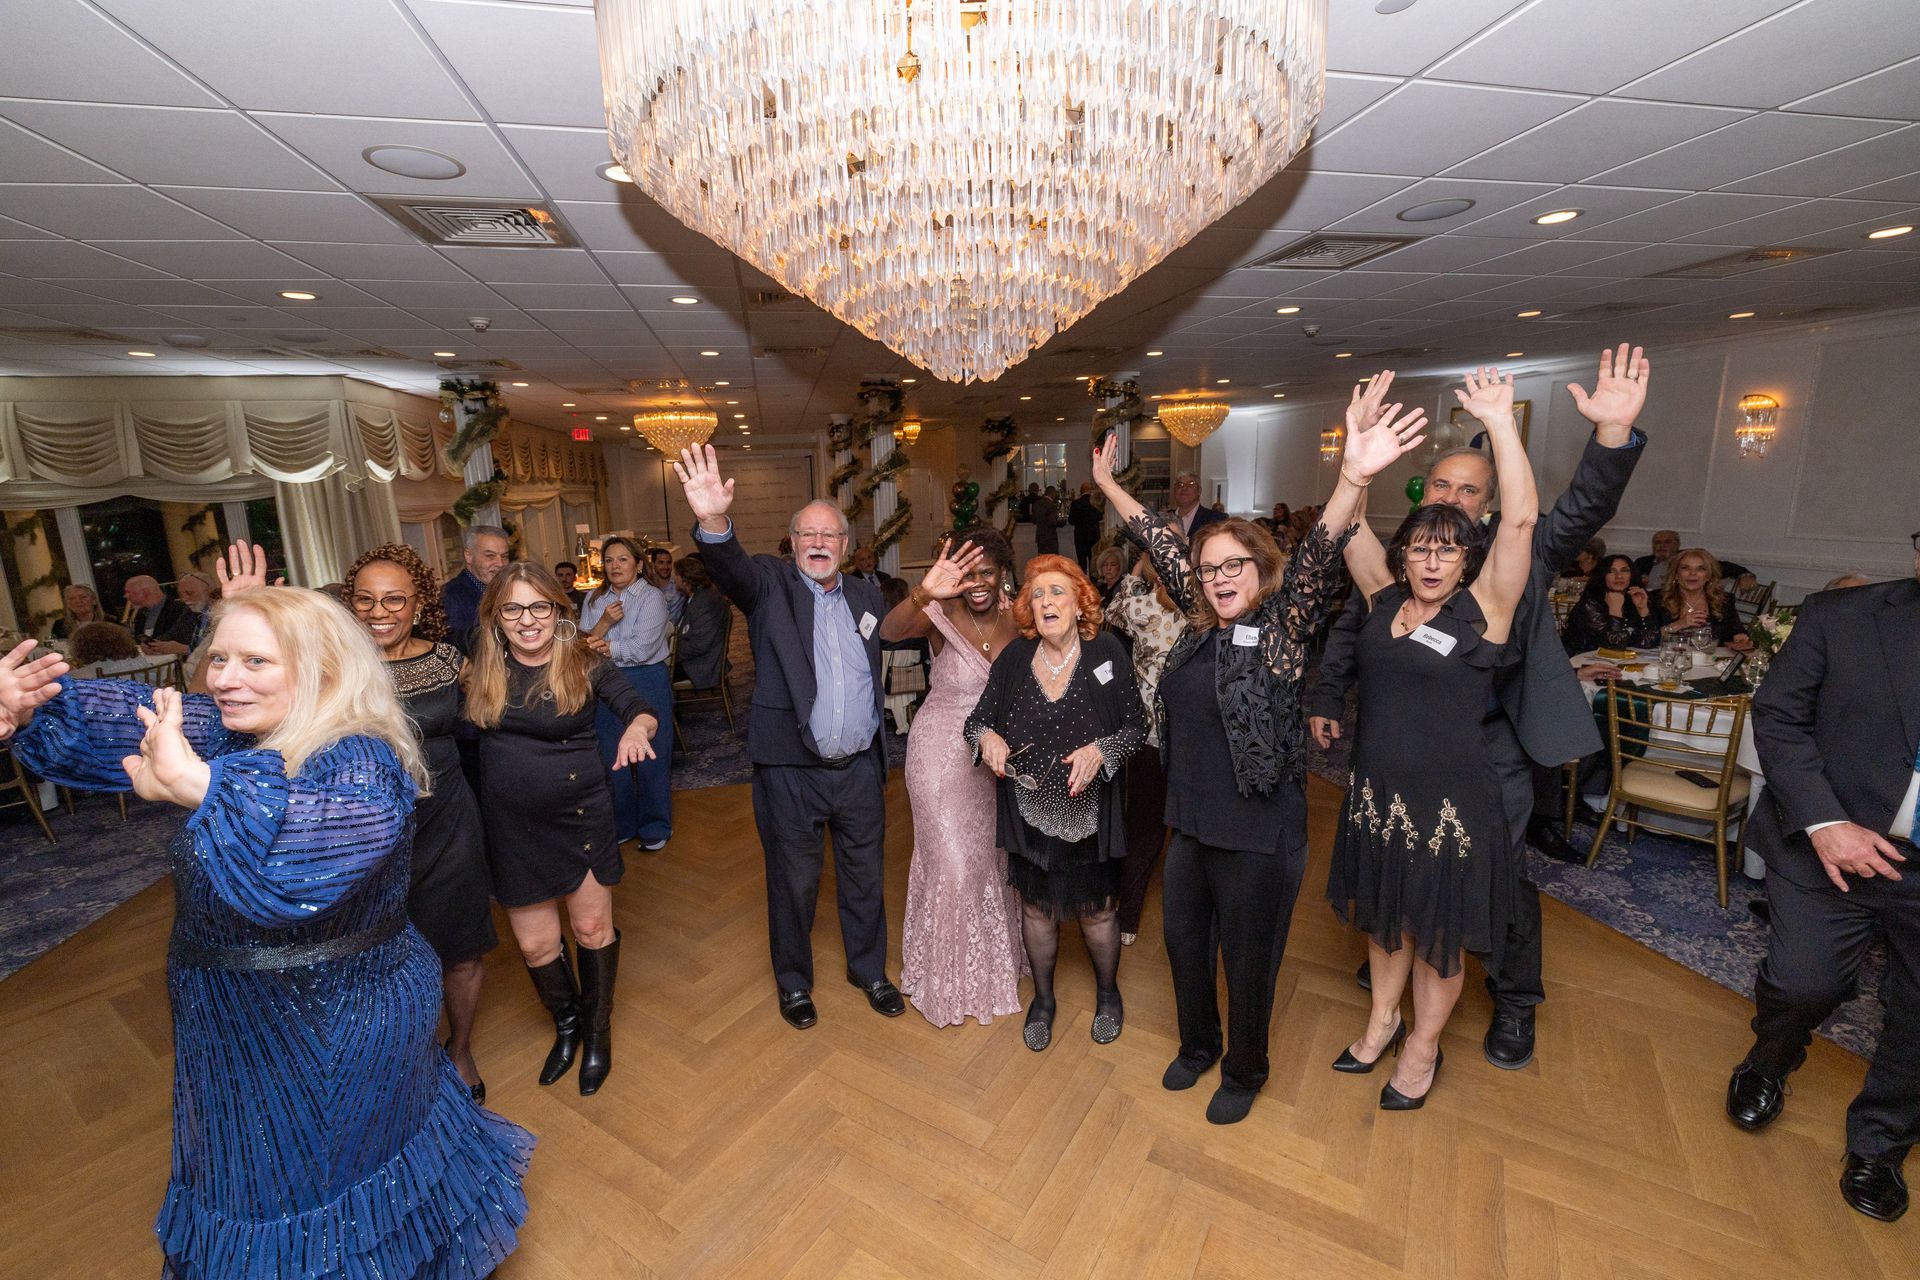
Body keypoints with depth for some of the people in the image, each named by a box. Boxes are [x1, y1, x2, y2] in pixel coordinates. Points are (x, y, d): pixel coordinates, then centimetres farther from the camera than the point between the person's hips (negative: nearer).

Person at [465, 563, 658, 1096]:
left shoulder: (585, 666, -10)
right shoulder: (480, 671, -2)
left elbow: (640, 708, -19)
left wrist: (637, 727, -39)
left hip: (580, 817, -2)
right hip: (512, 826, 2)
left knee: (593, 927, 11)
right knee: (535, 944, 12)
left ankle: (597, 1031, 36)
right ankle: (566, 1026, 41)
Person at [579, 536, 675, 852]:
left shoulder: (651, 597, -7)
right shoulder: (594, 600, 8)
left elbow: (643, 648, -17)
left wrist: (605, 648, -11)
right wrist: (604, 623, -15)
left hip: (647, 685, -5)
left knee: (650, 759, 4)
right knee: (612, 760, 13)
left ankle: (655, 827, 21)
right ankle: (621, 825, 30)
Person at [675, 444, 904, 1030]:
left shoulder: (866, 595, 6)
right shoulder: (770, 583, -5)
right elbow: (731, 568, -27)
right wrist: (714, 522, -46)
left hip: (861, 767, 3)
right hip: (791, 770, -3)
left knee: (865, 878, 19)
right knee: (793, 883, 15)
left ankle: (869, 969, 43)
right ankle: (794, 982, 39)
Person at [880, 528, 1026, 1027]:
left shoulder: (1018, 620, -6)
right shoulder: (943, 615, -18)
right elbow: (889, 631, -38)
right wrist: (922, 593, -56)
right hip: (941, 754, -4)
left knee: (992, 855, 19)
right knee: (954, 863, 1)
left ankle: (992, 958, 45)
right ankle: (945, 972, 28)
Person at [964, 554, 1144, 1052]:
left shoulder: (1105, 652, -12)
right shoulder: (1014, 657, -7)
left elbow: (1136, 725, -7)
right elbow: (978, 719, 0)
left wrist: (1101, 750, -25)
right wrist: (987, 737, -23)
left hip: (1089, 810, -1)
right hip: (1028, 810, 2)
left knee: (1096, 909, 16)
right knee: (1036, 907, 18)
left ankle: (1107, 993, 47)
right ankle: (1042, 998, 45)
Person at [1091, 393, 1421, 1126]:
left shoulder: (1285, 628, -11)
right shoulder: (1200, 624, 2)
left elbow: (1319, 556, -28)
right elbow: (1161, 543, 9)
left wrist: (1354, 479, -43)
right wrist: (1108, 486, 15)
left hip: (1258, 833, -5)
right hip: (1190, 822, 6)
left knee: (1247, 962, 13)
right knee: (1184, 940, 21)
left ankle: (1244, 1073, 40)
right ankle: (1197, 1045, 48)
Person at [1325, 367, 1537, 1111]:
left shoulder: (1484, 607, -10)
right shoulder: (1384, 599, 0)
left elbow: (1521, 518, -21)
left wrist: (1501, 422, -24)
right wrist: (1358, 451, -18)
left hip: (1451, 803, -4)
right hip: (1375, 794, 4)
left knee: (1439, 936, 15)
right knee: (1383, 917, 22)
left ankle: (1422, 1048, 38)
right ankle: (1383, 1019, 45)